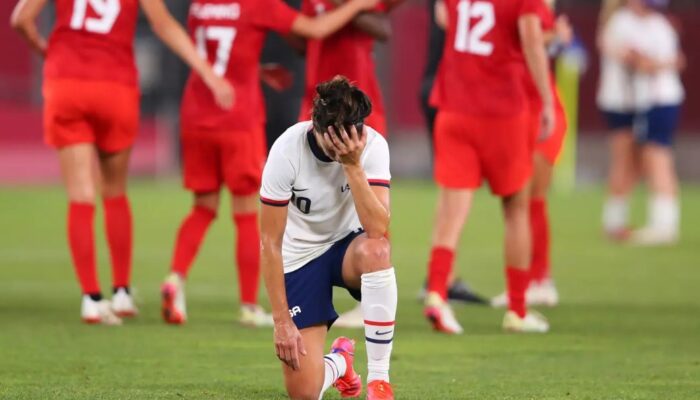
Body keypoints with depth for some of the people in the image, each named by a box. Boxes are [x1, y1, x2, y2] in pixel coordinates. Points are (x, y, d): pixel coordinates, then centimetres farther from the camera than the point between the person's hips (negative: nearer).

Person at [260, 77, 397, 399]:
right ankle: (338, 362, 29)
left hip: (348, 246, 1)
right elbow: (270, 243, -16)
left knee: (375, 249, -39)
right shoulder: (287, 152, -23)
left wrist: (353, 165, -36)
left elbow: (378, 229, -30)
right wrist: (281, 320, -17)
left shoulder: (372, 145, -19)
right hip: (300, 260, -1)